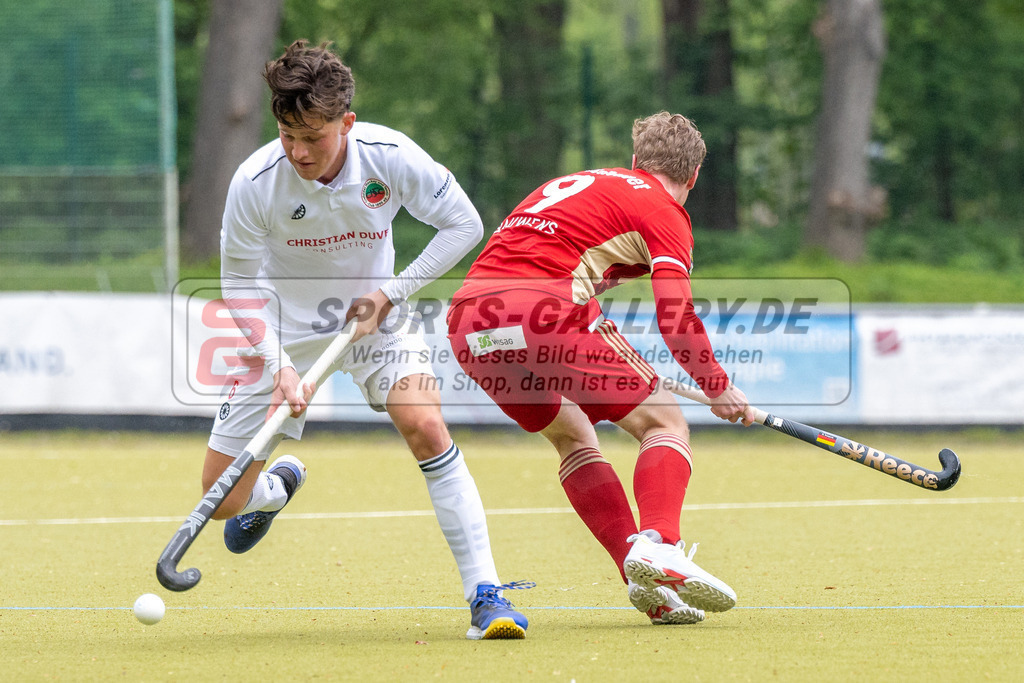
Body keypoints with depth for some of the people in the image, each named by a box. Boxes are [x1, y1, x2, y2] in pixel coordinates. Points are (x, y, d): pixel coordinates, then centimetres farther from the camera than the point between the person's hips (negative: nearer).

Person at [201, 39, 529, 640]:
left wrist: (389, 294, -17)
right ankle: (278, 486, 40)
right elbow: (239, 285, -12)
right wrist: (279, 365, -24)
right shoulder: (255, 184, -25)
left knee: (425, 426, -28)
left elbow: (463, 224, -10)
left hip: (373, 317, 0)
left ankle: (485, 594, -22)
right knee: (223, 499, -1)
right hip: (284, 328, 0)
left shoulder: (390, 156, -24)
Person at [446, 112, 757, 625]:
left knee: (571, 435, 24)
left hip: (467, 320, 7)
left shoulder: (575, 184, 31)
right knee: (664, 423, 5)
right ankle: (657, 545, -20)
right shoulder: (662, 209, 9)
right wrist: (719, 389, 10)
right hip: (541, 309, -7)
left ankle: (645, 582, 12)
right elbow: (675, 318, -2)